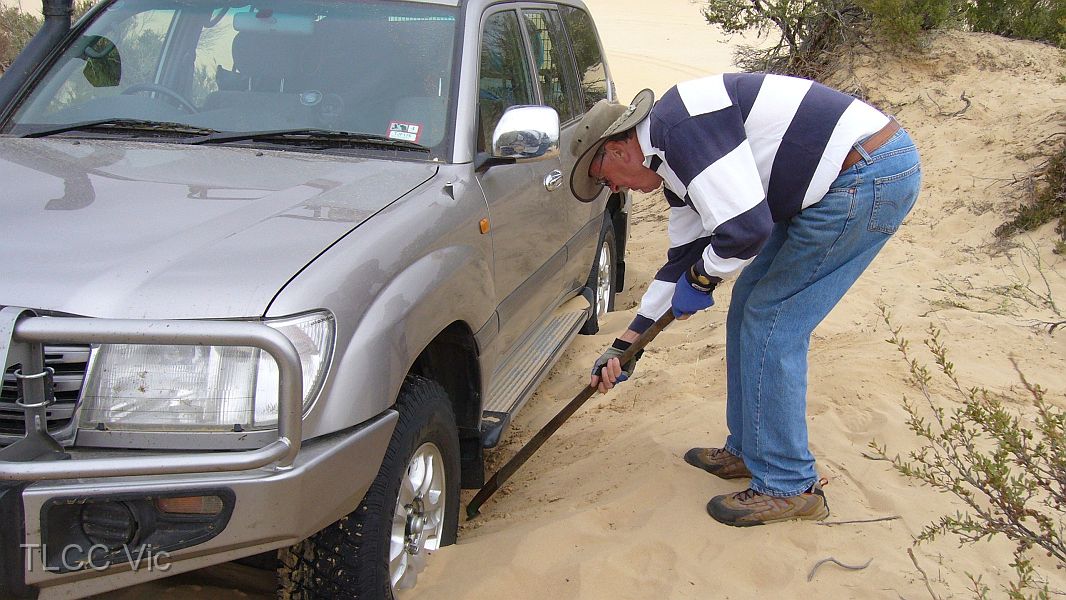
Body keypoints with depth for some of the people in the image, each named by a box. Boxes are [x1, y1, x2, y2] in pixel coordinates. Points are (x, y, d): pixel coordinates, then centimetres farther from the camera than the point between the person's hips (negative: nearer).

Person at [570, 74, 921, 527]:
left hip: (868, 176, -11)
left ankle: (788, 487, 7)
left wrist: (699, 280, -5)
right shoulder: (672, 158, 15)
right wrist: (626, 346, 23)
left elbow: (744, 229, -26)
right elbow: (684, 257, 21)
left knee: (771, 323, -5)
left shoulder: (678, 124, -18)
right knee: (749, 306, 15)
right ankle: (748, 450, 28)